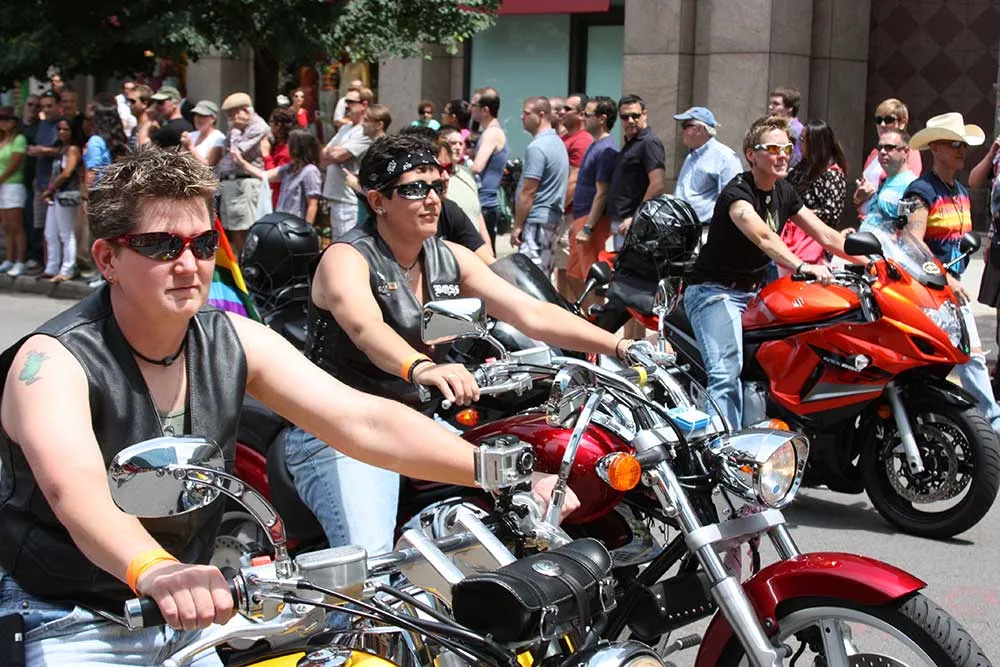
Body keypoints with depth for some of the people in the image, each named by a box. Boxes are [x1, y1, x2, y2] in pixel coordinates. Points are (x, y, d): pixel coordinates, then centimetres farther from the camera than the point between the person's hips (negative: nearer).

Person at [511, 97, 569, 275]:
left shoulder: (536, 148, -16)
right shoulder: (558, 142, 14)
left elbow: (528, 191, -18)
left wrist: (517, 225, -12)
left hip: (536, 220, -10)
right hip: (553, 218, 10)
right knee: (544, 276, 13)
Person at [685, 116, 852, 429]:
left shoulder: (784, 192, 7)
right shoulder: (737, 193, -18)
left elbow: (827, 236, 8)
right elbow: (763, 237, -37)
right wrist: (802, 267, -51)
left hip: (754, 291, 9)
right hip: (715, 291, -9)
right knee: (726, 374, -24)